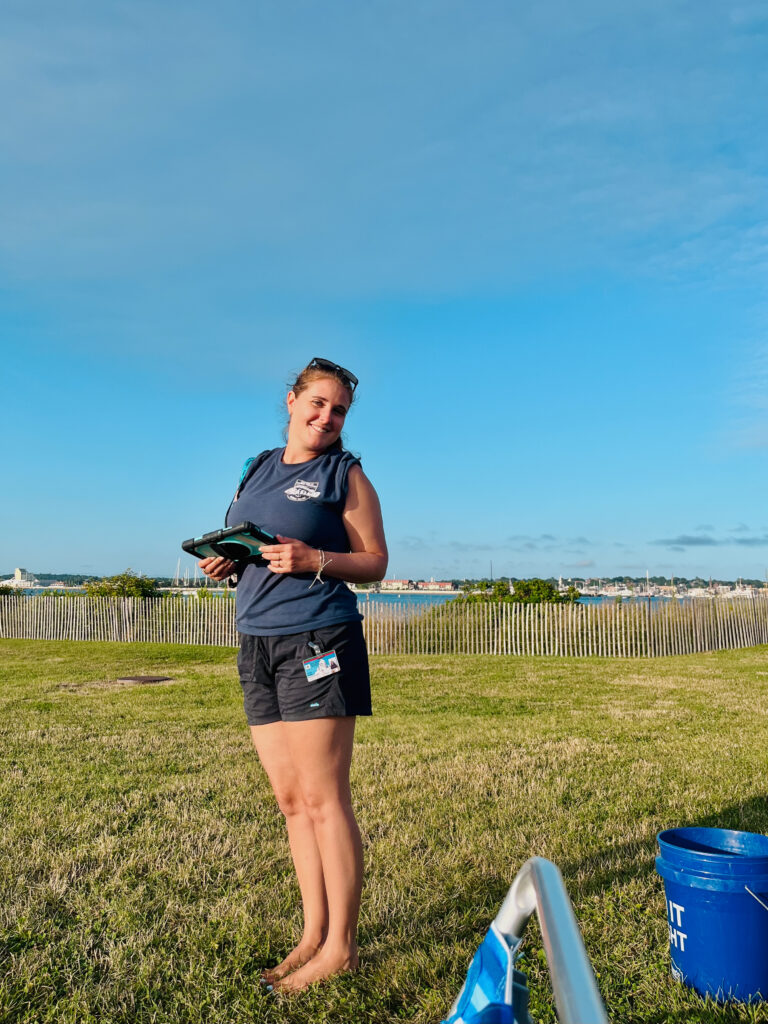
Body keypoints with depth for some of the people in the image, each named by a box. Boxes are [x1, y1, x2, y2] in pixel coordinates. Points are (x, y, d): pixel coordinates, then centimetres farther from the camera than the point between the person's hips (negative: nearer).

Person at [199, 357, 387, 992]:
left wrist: (314, 560, -18)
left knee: (323, 798, -3)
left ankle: (341, 946, 10)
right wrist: (226, 562, 2)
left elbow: (374, 563, -2)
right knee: (291, 799, 10)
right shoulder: (259, 469, 17)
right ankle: (314, 934, 22)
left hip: (318, 638, -6)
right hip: (257, 642, 6)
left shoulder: (345, 474, 1)